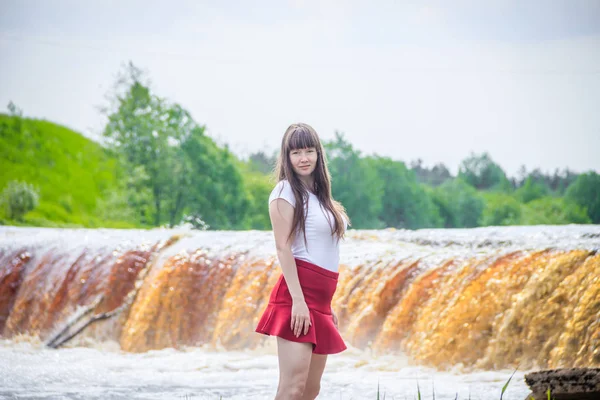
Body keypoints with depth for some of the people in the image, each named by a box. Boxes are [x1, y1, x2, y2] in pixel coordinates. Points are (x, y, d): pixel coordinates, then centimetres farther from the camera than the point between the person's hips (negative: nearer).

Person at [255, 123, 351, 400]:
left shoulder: (317, 194, 18)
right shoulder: (286, 190, -6)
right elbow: (283, 247, -13)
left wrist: (327, 305, 19)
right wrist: (298, 300, -21)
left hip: (320, 296, 9)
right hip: (298, 293, -9)